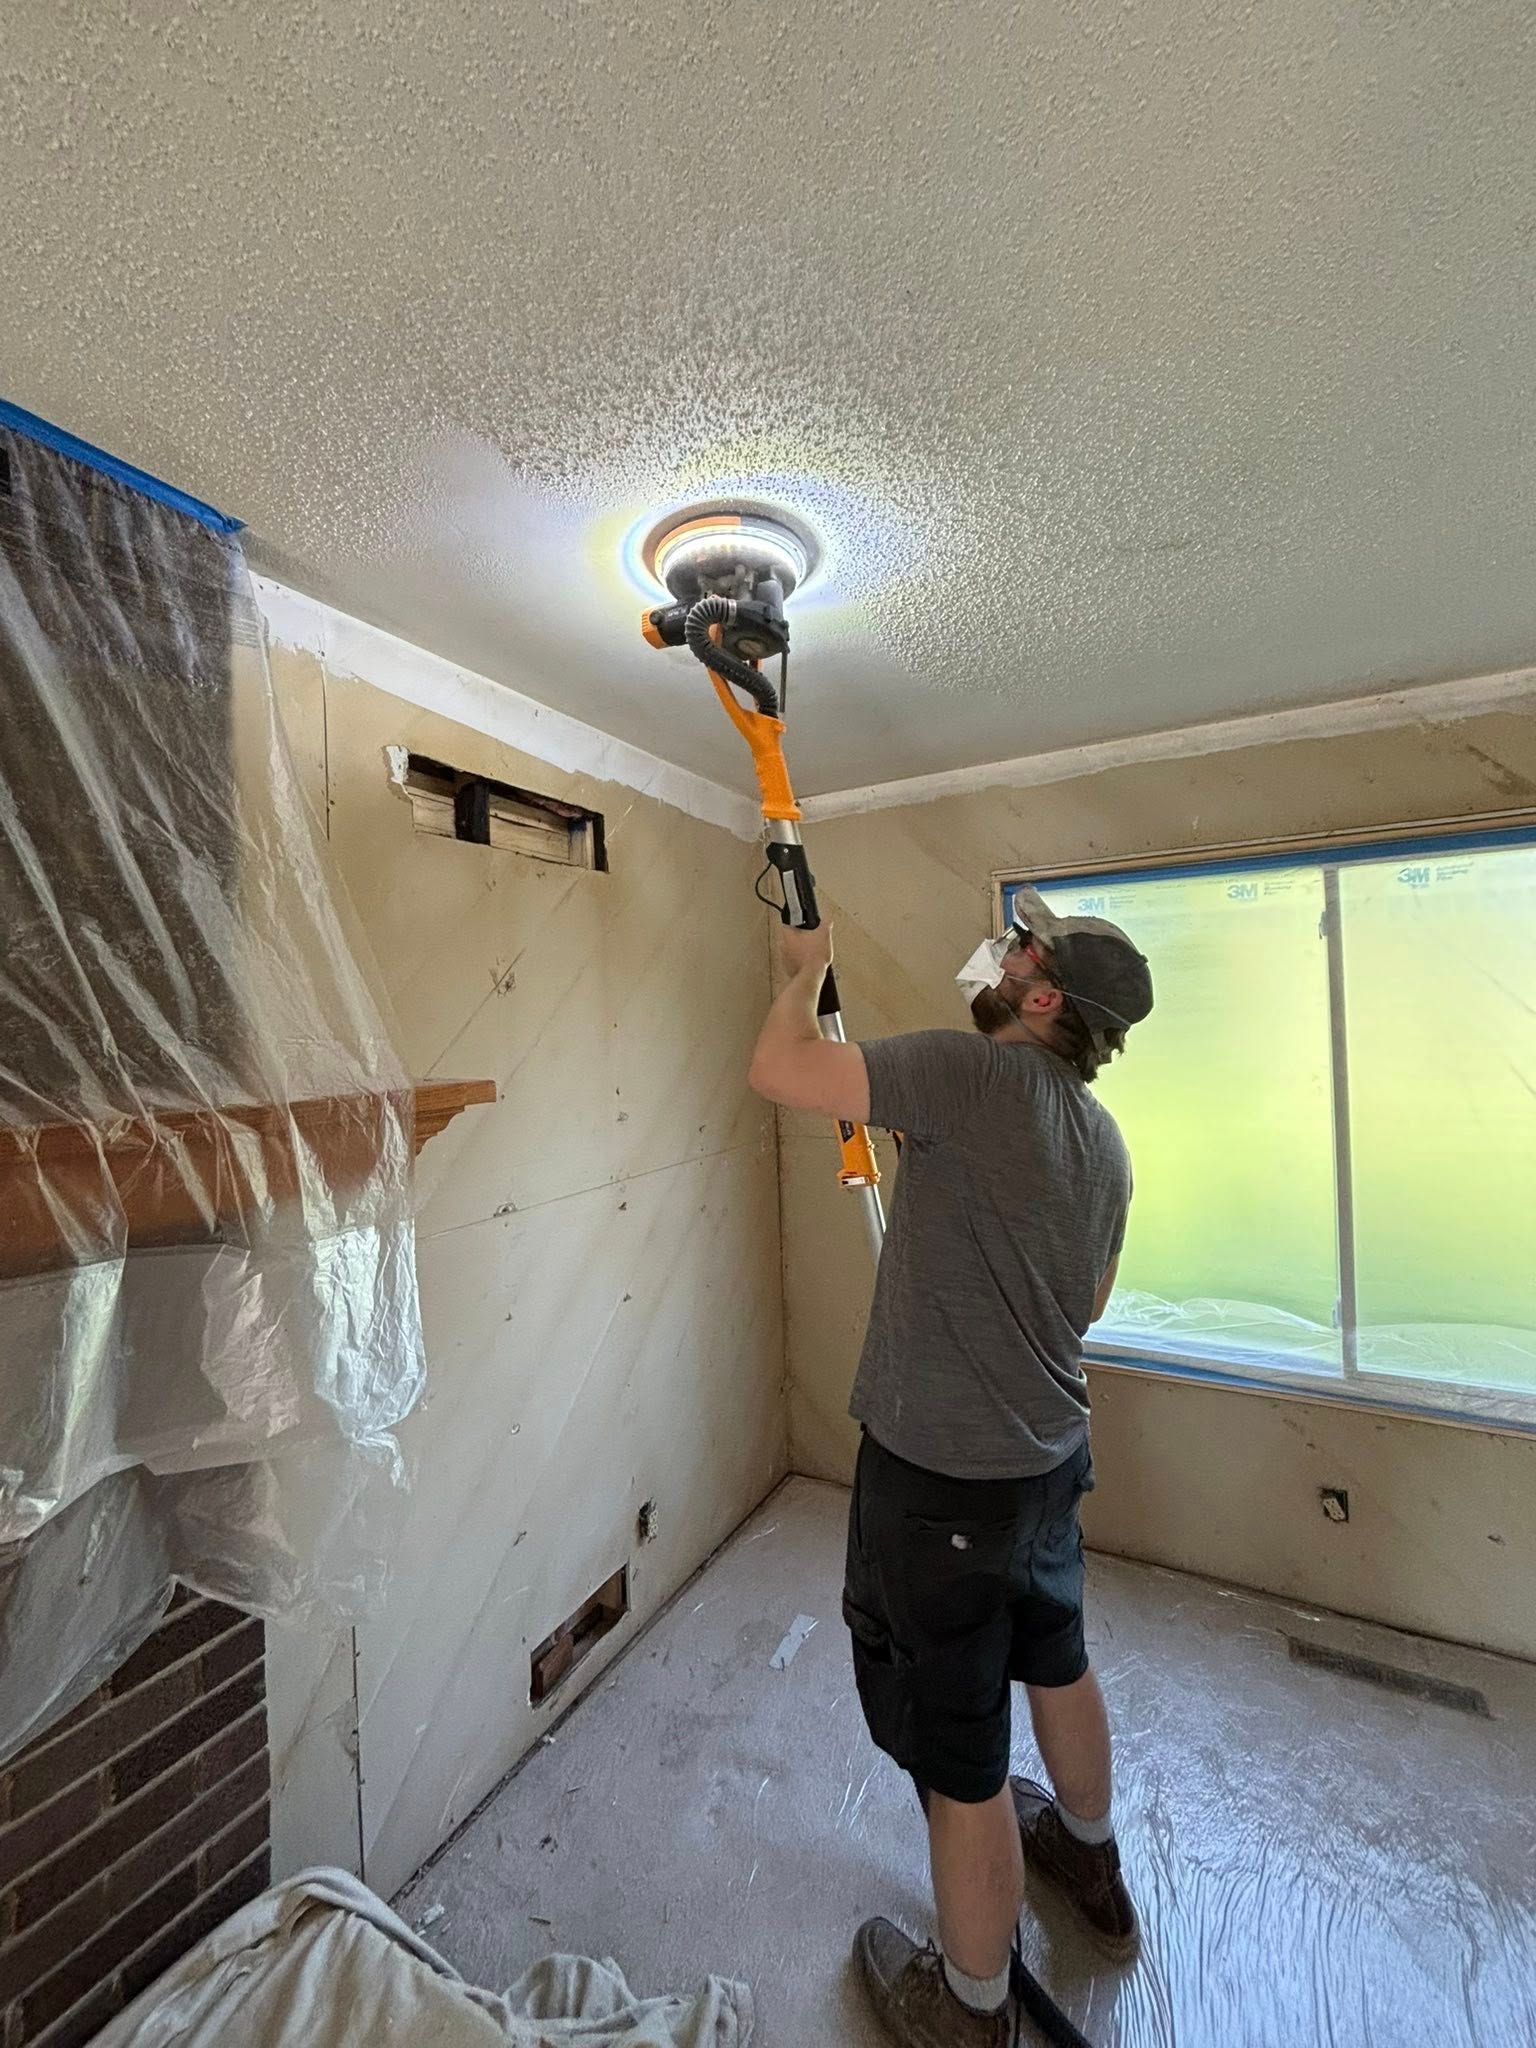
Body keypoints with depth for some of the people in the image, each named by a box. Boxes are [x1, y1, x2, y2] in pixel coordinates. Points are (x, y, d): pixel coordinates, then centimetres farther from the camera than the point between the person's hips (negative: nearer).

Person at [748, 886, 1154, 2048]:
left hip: (943, 1477, -8)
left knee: (961, 1755, 14)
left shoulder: (981, 1075, -23)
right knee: (1055, 1657, 32)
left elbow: (779, 1069, -25)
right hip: (1049, 1454, 9)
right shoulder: (1104, 1141, 3)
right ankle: (1093, 1867, 60)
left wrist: (809, 969, -6)